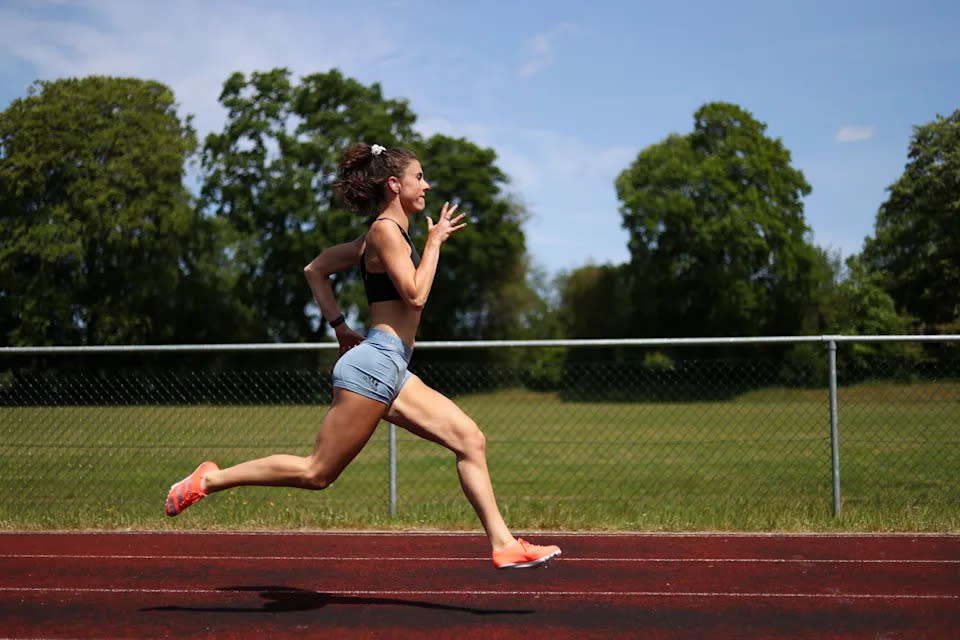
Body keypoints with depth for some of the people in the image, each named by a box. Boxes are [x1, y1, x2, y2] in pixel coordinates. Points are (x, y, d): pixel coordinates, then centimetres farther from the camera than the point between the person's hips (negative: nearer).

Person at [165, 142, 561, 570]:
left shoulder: (385, 233, 20)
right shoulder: (386, 230, -8)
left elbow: (315, 270, 24)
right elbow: (415, 295, -18)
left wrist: (340, 327, 21)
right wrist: (435, 241, -8)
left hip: (392, 372, 10)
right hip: (376, 363, -10)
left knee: (470, 439, 3)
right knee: (317, 473, -5)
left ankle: (503, 544, 3)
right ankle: (211, 480, 4)